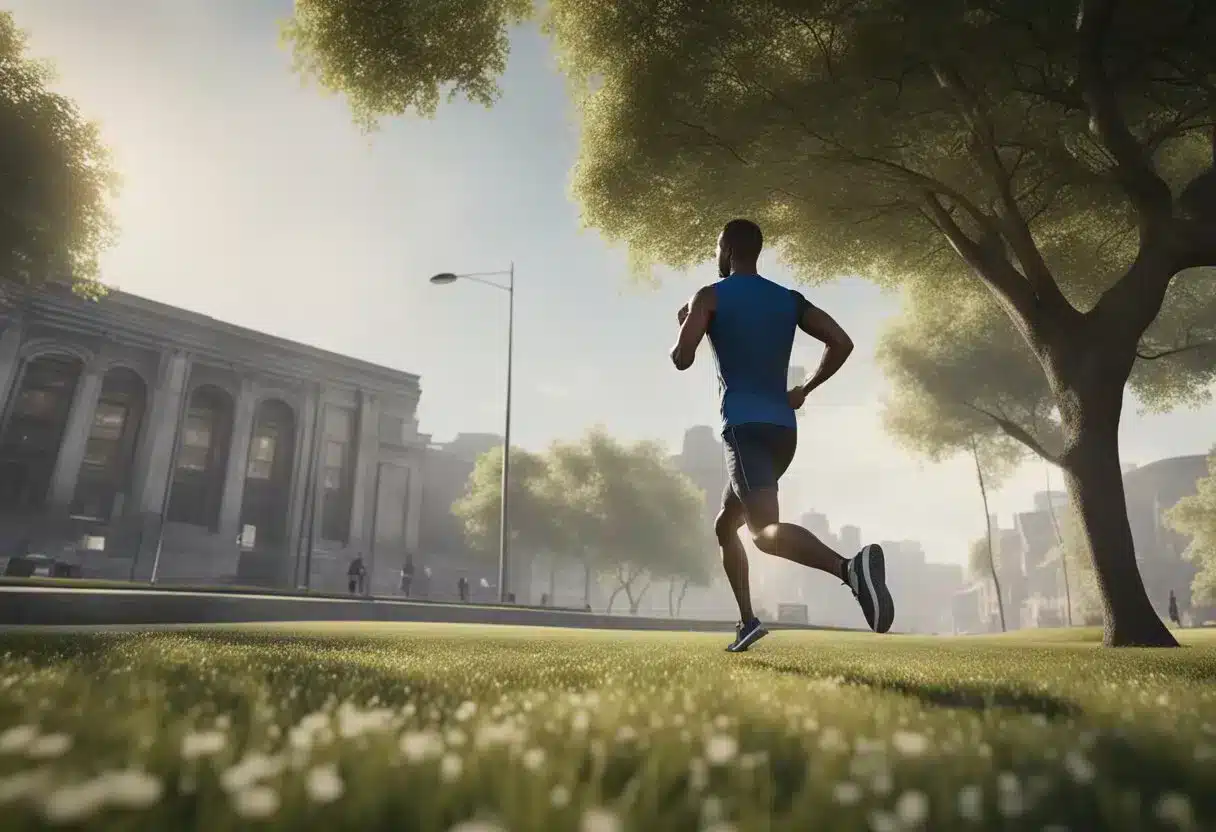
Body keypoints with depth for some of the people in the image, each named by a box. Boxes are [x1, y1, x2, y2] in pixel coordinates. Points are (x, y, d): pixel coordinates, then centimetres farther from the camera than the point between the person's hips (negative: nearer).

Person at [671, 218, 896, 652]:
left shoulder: (709, 296, 3)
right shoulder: (791, 299, 16)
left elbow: (681, 360, -6)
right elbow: (842, 343, 6)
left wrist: (683, 325, 16)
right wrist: (803, 390, 16)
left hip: (744, 427, -7)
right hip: (783, 430, 7)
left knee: (764, 528, -21)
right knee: (725, 524, 20)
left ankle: (849, 566, -47)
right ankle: (747, 621, 13)